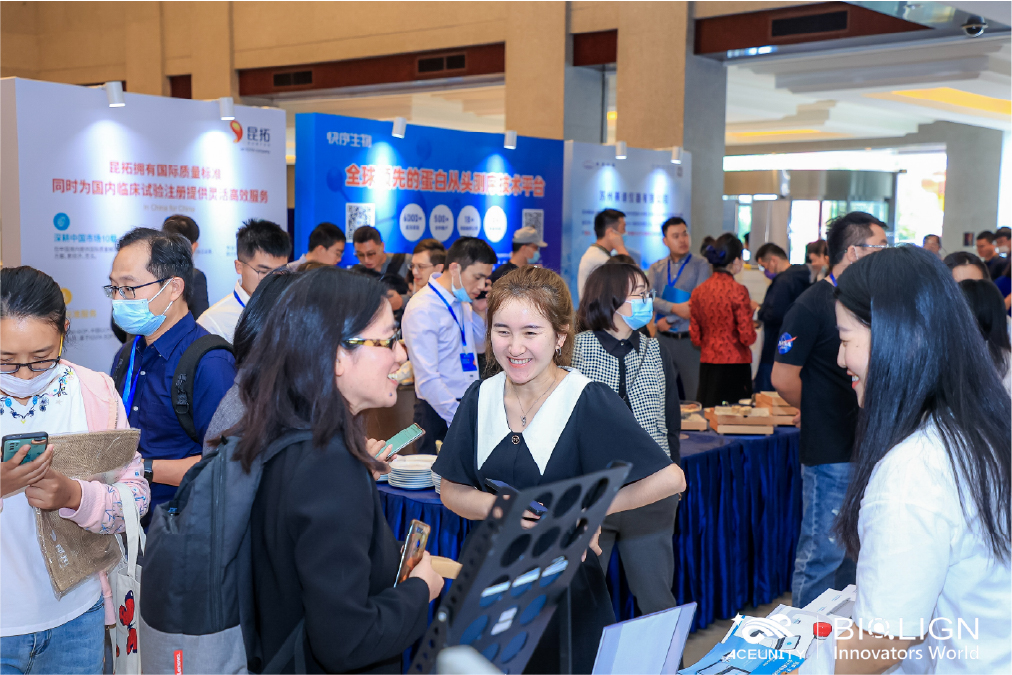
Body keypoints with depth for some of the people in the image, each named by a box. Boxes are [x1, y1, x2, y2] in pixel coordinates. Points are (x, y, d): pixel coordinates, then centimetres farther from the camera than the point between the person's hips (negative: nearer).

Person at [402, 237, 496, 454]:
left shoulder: (462, 302, 7)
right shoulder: (422, 310, -17)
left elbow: (480, 346, 22)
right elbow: (427, 379, -21)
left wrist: (480, 311, 5)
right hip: (439, 414, -7)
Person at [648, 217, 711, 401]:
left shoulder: (701, 265, 1)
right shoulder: (656, 268, 11)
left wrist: (669, 320, -8)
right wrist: (674, 308, -21)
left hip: (690, 339, -3)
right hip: (663, 339, 3)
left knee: (696, 397, -3)